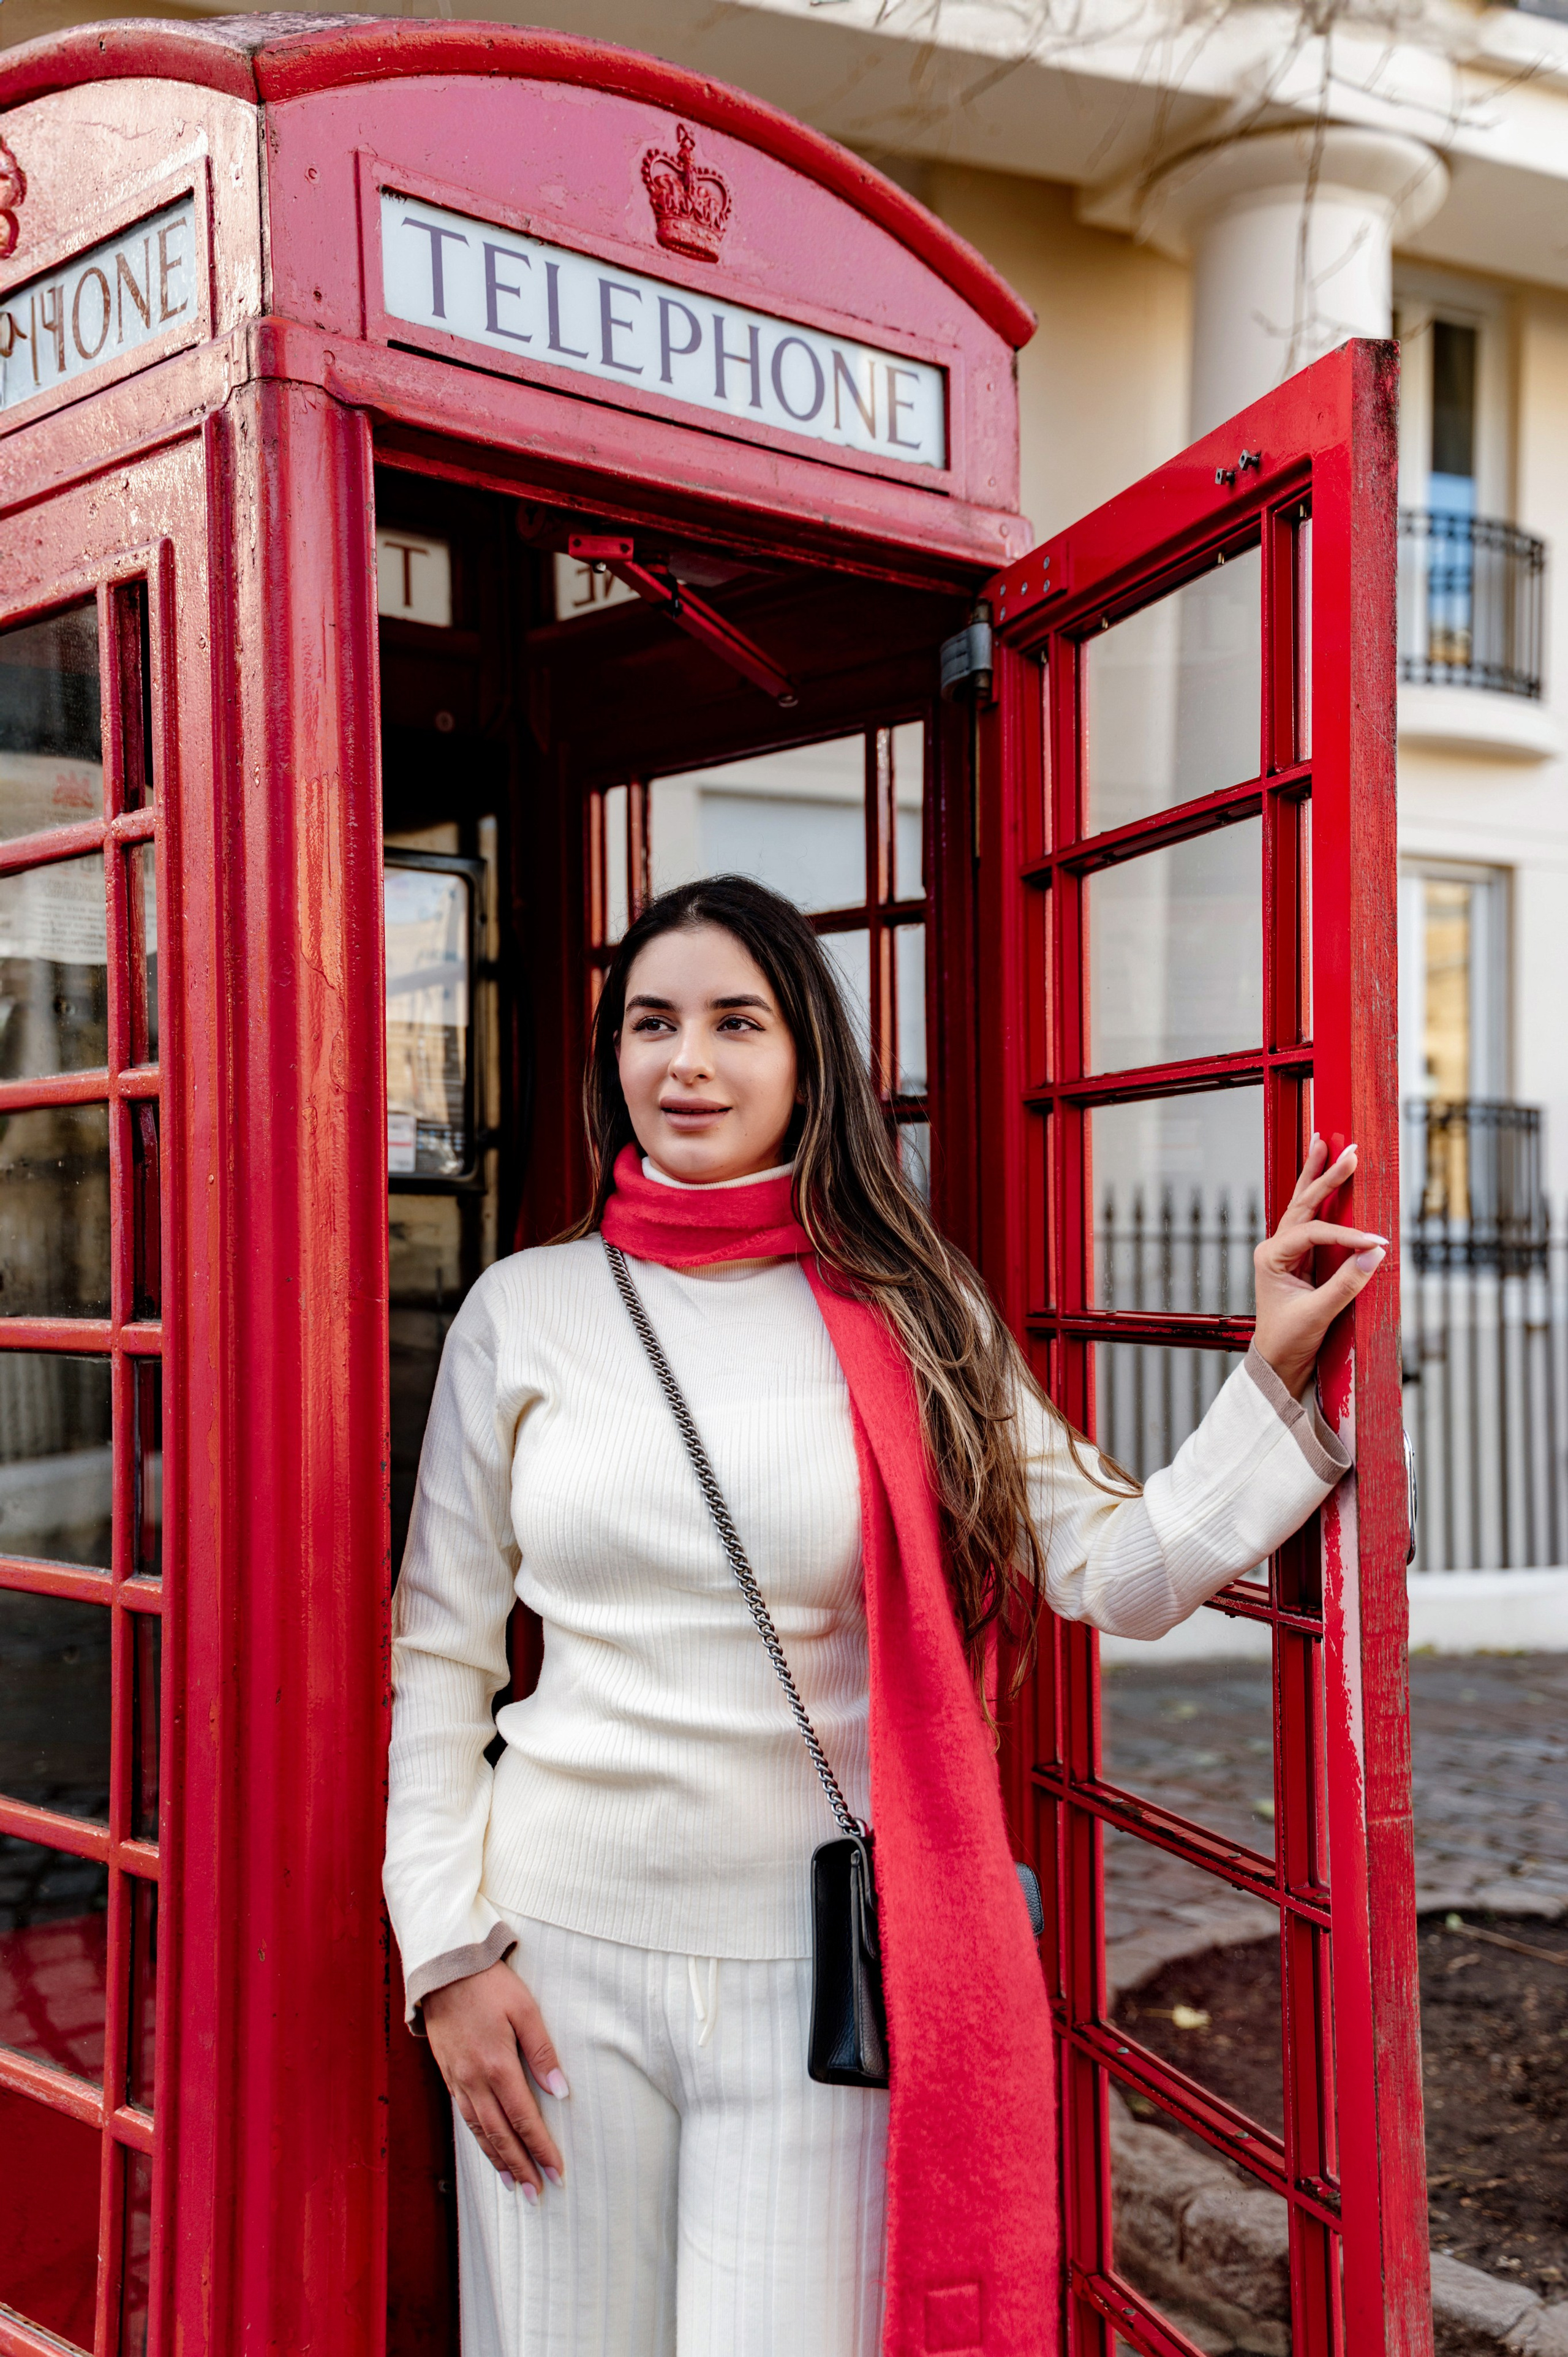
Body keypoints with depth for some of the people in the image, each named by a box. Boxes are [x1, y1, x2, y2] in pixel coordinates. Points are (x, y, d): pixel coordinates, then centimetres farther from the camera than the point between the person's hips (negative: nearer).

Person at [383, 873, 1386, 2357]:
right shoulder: (524, 1310, 0)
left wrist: (1275, 1374, -10)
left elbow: (1120, 1571, -2)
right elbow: (437, 1649, 3)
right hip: (561, 1946, 1)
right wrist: (447, 1947, -1)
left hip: (819, 1958, 0)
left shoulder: (906, 1313, 0)